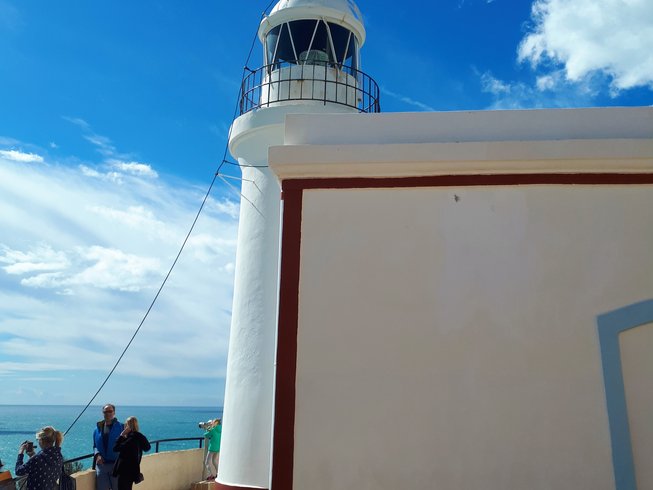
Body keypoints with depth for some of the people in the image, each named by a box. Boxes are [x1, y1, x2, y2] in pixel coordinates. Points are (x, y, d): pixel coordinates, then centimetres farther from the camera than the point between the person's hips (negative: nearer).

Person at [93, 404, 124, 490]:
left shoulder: (121, 427, -4)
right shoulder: (98, 429, 9)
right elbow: (95, 446, 15)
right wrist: (97, 455, -4)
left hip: (116, 464, -3)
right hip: (101, 464, 3)